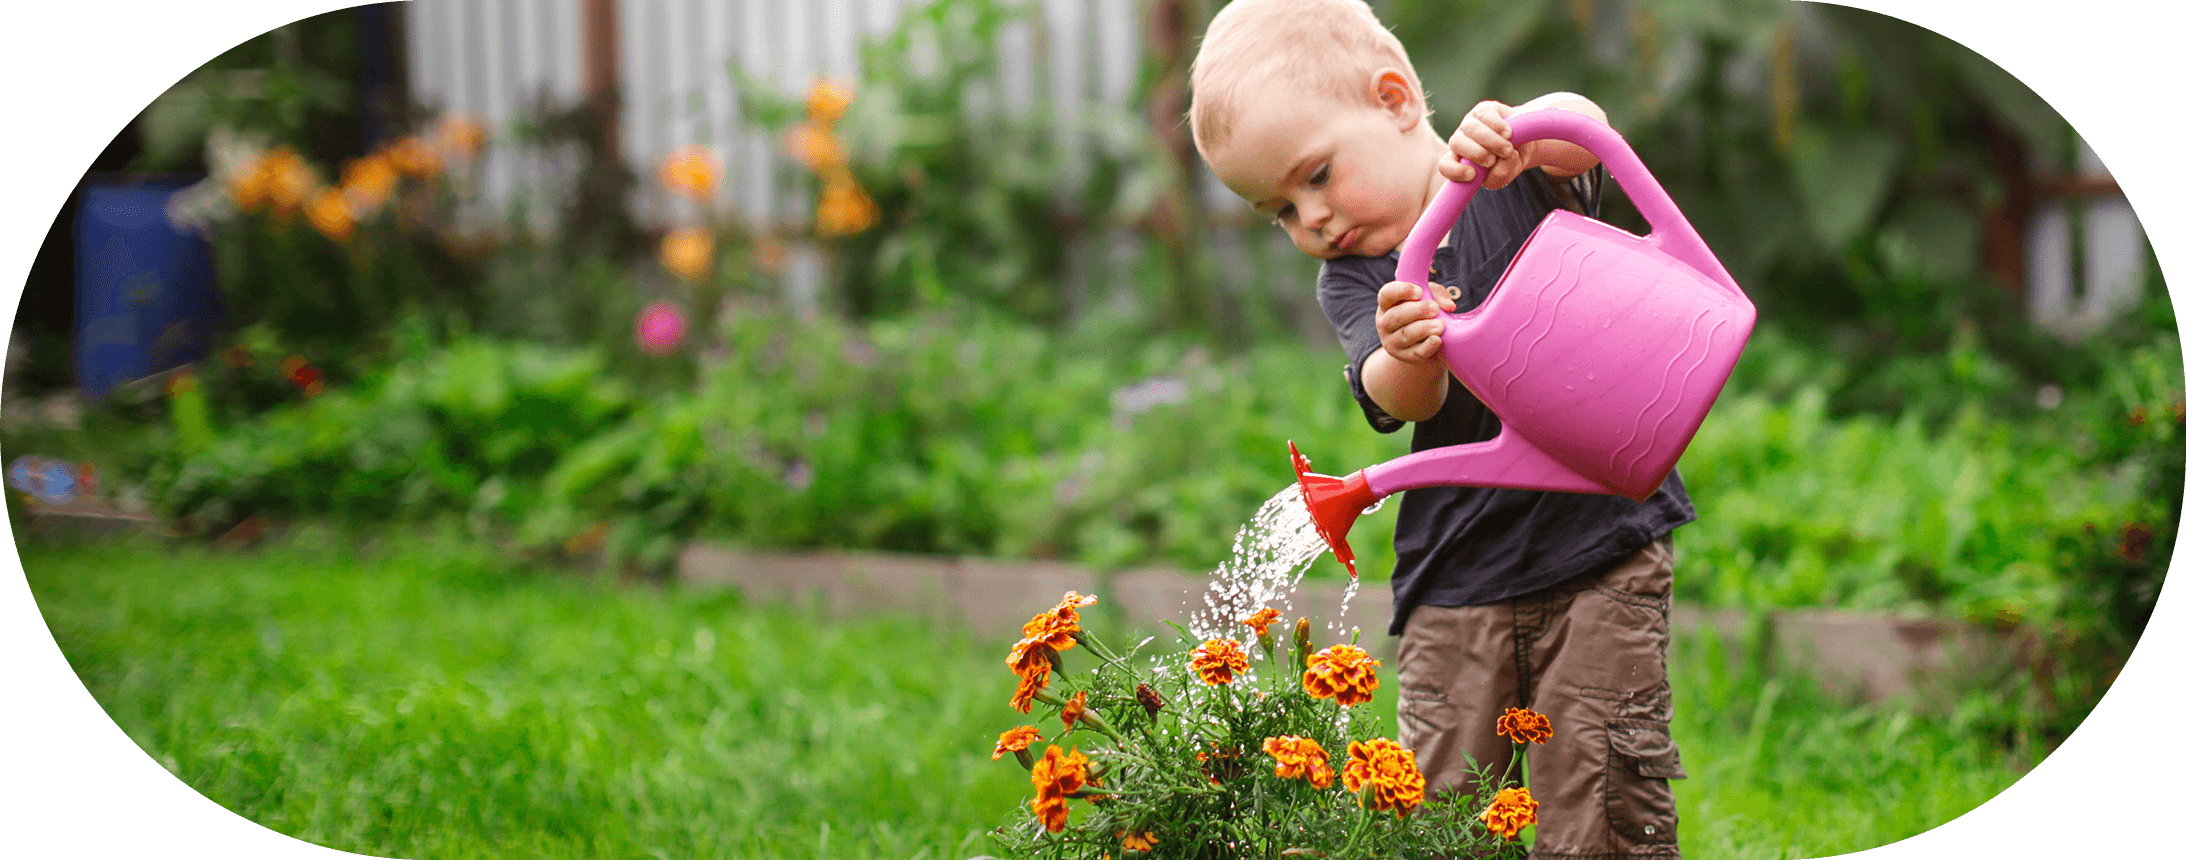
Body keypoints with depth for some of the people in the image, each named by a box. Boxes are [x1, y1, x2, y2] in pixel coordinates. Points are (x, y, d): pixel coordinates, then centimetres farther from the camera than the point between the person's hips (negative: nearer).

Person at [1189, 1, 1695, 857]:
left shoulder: (1516, 177, 0)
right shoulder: (1351, 282, 4)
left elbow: (1583, 133, -23)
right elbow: (1402, 402, -15)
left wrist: (1518, 130, -45)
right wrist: (1405, 359, -38)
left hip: (1602, 542, -2)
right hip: (1456, 587, 2)